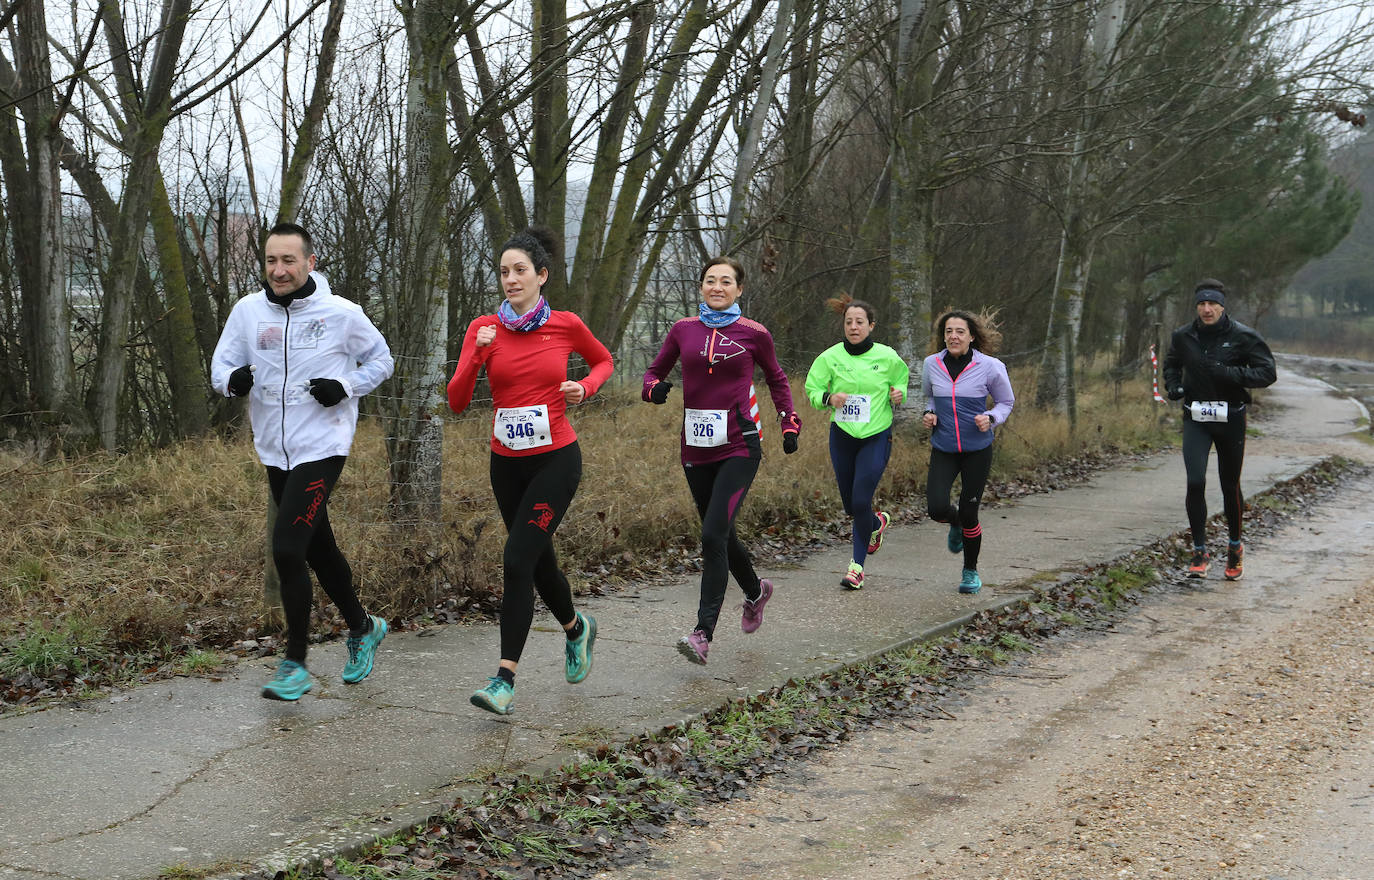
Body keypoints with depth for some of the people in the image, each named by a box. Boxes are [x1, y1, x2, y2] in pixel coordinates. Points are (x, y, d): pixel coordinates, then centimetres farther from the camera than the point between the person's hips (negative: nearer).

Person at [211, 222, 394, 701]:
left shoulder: (341, 313, -8)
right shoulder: (248, 310, 1)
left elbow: (381, 359, 5)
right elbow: (221, 364, 7)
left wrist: (344, 387, -13)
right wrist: (233, 380, -17)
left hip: (322, 448, -5)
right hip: (274, 451, 5)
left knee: (287, 548, -15)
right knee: (317, 549, 17)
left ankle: (295, 665, -4)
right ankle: (363, 628, 40)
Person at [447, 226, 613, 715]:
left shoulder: (566, 325, -3)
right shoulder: (483, 328, -1)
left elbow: (603, 361, 16)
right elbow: (457, 401, -7)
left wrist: (585, 387, -4)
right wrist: (477, 355, -22)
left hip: (556, 459, -3)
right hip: (507, 463, 3)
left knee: (518, 560, -13)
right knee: (539, 560, 16)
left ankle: (505, 678, -10)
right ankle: (577, 628, 45)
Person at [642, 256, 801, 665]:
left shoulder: (754, 333, 0)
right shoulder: (683, 329, 6)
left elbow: (776, 379, 15)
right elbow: (654, 370, 15)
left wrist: (789, 424, 9)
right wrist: (654, 388, -7)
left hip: (739, 447, -4)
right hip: (696, 448, 4)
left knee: (713, 534, -17)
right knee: (720, 534, 15)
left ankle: (703, 633, -16)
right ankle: (755, 591, 45)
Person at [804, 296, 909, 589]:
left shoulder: (887, 357, -4)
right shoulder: (831, 357, -5)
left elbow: (901, 376, 14)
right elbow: (812, 389, 0)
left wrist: (898, 393, -8)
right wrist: (829, 397, -21)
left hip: (876, 436, -2)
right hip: (842, 435, 2)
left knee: (861, 502, -12)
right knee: (849, 504, 11)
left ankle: (857, 565, 3)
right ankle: (877, 522, 47)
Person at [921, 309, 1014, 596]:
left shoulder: (990, 367, -9)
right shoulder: (932, 364, -1)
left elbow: (1006, 402, 5)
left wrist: (990, 419, -15)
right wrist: (928, 414, -2)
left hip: (977, 450, -2)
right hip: (943, 450, 2)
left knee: (968, 512, 1)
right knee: (937, 508, -14)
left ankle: (971, 571, 26)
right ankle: (956, 524, 26)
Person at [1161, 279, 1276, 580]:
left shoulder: (1243, 337, -7)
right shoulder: (1183, 337, 2)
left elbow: (1268, 372, -9)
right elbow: (1171, 364, 22)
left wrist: (1230, 373, -22)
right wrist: (1173, 386, 2)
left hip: (1231, 419, -1)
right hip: (1196, 419, 1)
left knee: (1230, 486, 9)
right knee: (1195, 483, -14)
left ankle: (1235, 546, 32)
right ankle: (1200, 551, -2)